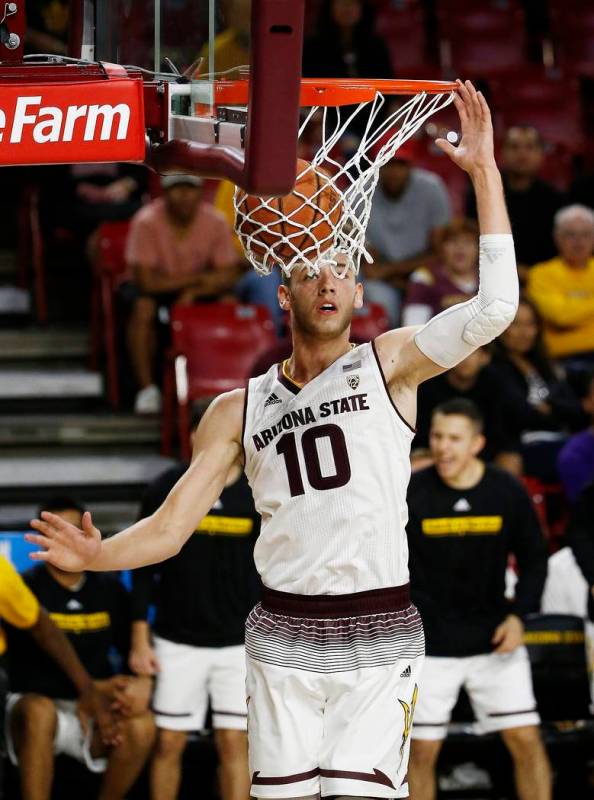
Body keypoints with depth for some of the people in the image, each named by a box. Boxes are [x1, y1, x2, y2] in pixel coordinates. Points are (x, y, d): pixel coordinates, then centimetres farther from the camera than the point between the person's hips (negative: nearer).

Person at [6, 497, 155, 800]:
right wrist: (96, 687, -22)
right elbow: (26, 669, -13)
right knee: (38, 713, -39)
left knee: (141, 725, -29)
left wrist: (143, 684, -15)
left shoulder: (110, 591, 7)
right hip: (38, 700, -3)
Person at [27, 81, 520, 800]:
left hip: (380, 639, -3)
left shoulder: (389, 365, 2)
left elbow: (493, 308, -13)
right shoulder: (239, 410, 9)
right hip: (282, 638, 3)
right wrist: (97, 556, -16)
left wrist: (484, 172, -16)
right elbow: (170, 526, 6)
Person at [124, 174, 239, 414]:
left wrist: (193, 292, -31)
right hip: (157, 286, -3)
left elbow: (228, 276, -15)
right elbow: (146, 280, -26)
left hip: (199, 287, 3)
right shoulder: (146, 221, -24)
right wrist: (198, 278, -24)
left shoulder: (215, 221, -14)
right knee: (142, 308, -35)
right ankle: (146, 387, -27)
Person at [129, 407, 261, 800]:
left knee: (234, 742, -2)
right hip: (177, 642, 0)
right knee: (169, 742, 2)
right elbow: (144, 569, 3)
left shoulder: (258, 494, 0)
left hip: (240, 642, 0)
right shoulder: (165, 491, -2)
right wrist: (140, 641, -1)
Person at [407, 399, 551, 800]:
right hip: (428, 644, -1)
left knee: (526, 740, -3)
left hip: (494, 641, 1)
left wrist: (519, 614, -6)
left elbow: (534, 558, 7)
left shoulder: (508, 492, -5)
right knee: (422, 749, 1)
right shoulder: (410, 493, -10)